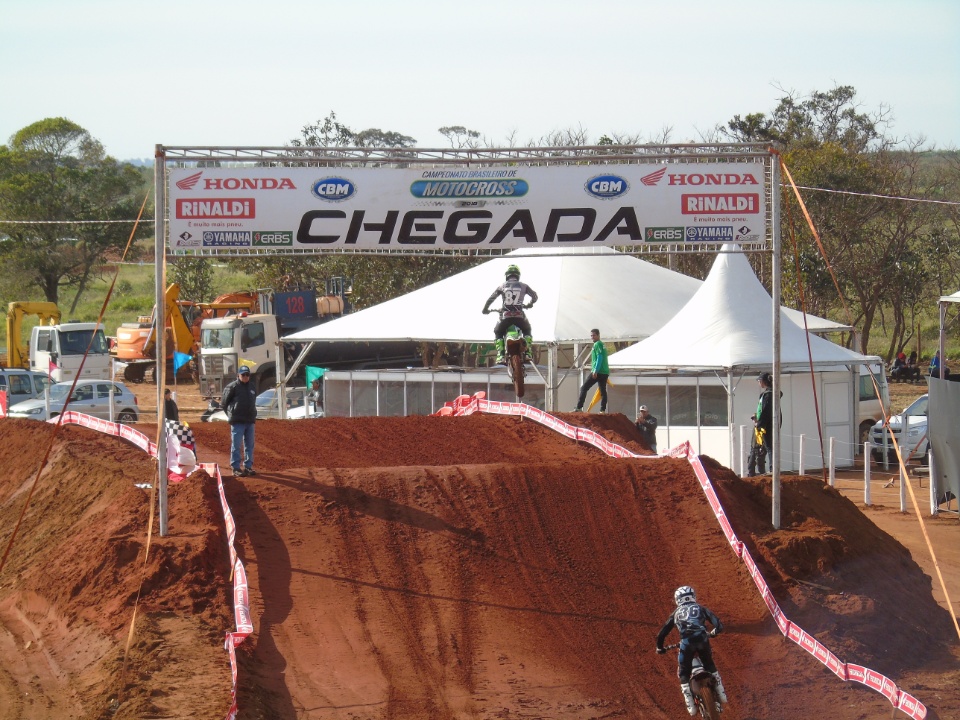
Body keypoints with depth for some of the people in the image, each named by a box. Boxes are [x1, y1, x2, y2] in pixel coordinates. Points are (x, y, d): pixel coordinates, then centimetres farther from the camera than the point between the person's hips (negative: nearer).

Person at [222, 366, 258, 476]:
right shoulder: (232, 387, -7)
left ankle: (248, 466, 18)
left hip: (250, 421, 6)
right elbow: (224, 403, -2)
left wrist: (253, 415, 15)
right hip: (237, 422, -6)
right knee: (236, 445, -5)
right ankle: (236, 468, -3)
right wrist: (231, 415, 2)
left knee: (249, 445, 10)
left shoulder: (252, 387, 12)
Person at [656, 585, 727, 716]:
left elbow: (662, 633, 26)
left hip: (686, 643, -1)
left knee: (684, 673, 15)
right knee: (710, 666, 29)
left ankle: (690, 705, 5)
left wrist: (659, 647, 43)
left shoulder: (676, 613, 25)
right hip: (702, 640, 1)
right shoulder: (700, 608, 22)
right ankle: (721, 694, 26)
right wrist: (713, 633, 39)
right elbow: (718, 624, 15)